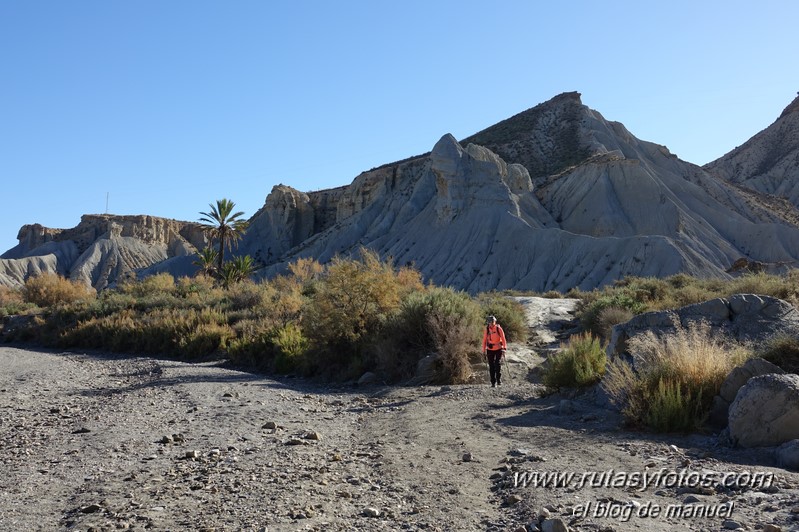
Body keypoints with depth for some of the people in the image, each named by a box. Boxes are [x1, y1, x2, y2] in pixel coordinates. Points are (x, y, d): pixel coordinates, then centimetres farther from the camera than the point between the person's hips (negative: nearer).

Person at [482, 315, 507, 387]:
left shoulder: (499, 328, -6)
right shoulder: (487, 330, -1)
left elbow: (503, 338, -5)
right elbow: (484, 341, 5)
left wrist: (504, 348, -14)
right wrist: (484, 351, 4)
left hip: (498, 349, -2)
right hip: (490, 350, 2)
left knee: (498, 364, -12)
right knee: (491, 366, 1)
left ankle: (499, 379, 4)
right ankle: (493, 382, 6)